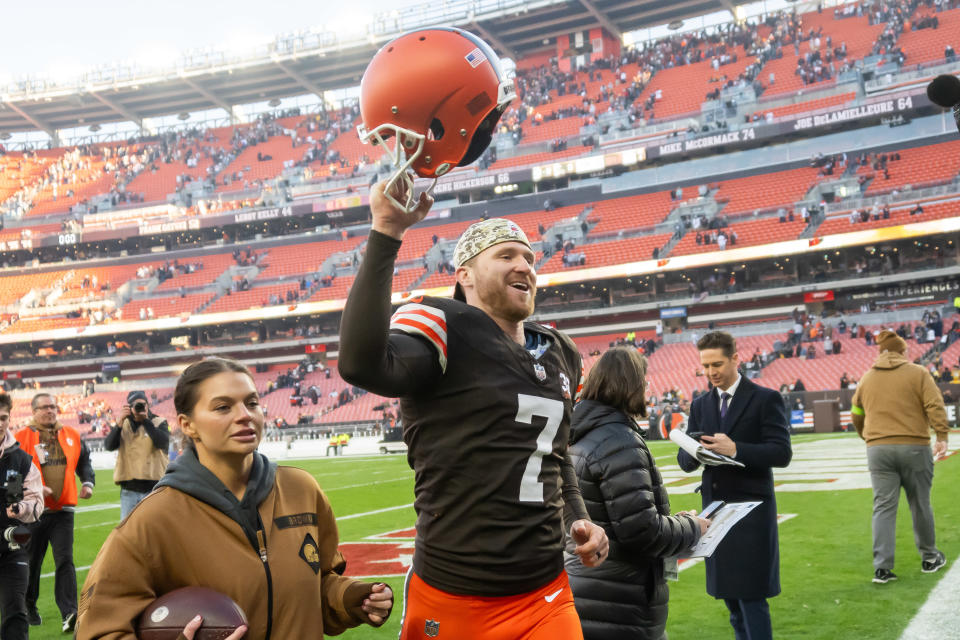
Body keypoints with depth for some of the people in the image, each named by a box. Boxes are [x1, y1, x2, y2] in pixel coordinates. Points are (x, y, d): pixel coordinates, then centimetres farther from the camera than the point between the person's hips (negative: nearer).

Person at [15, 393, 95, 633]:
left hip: (63, 510, 1)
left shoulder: (72, 436, 8)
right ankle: (29, 608, 32)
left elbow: (84, 462, 19)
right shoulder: (22, 438, -2)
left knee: (65, 560, -8)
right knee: (31, 562, 12)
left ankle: (69, 613, -13)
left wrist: (88, 482, 2)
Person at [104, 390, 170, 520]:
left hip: (153, 487, -2)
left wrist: (145, 420, -19)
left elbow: (162, 442, -17)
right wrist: (120, 422, -15)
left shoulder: (159, 423, 3)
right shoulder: (123, 425, 11)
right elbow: (109, 446, -5)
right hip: (129, 490, 3)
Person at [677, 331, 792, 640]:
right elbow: (685, 461, 8)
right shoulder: (700, 405, 12)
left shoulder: (765, 399, -3)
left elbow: (782, 453, -12)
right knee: (730, 597, 11)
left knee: (751, 598, -4)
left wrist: (735, 449, -24)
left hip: (750, 510, -5)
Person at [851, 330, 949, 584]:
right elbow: (935, 406, -11)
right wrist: (942, 436, -13)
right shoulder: (918, 373, 1)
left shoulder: (867, 378, 11)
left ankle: (882, 567, -5)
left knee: (883, 507, 2)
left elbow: (856, 417, 19)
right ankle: (929, 558, 27)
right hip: (914, 448, -2)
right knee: (920, 504, 12)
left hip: (878, 449, 2)